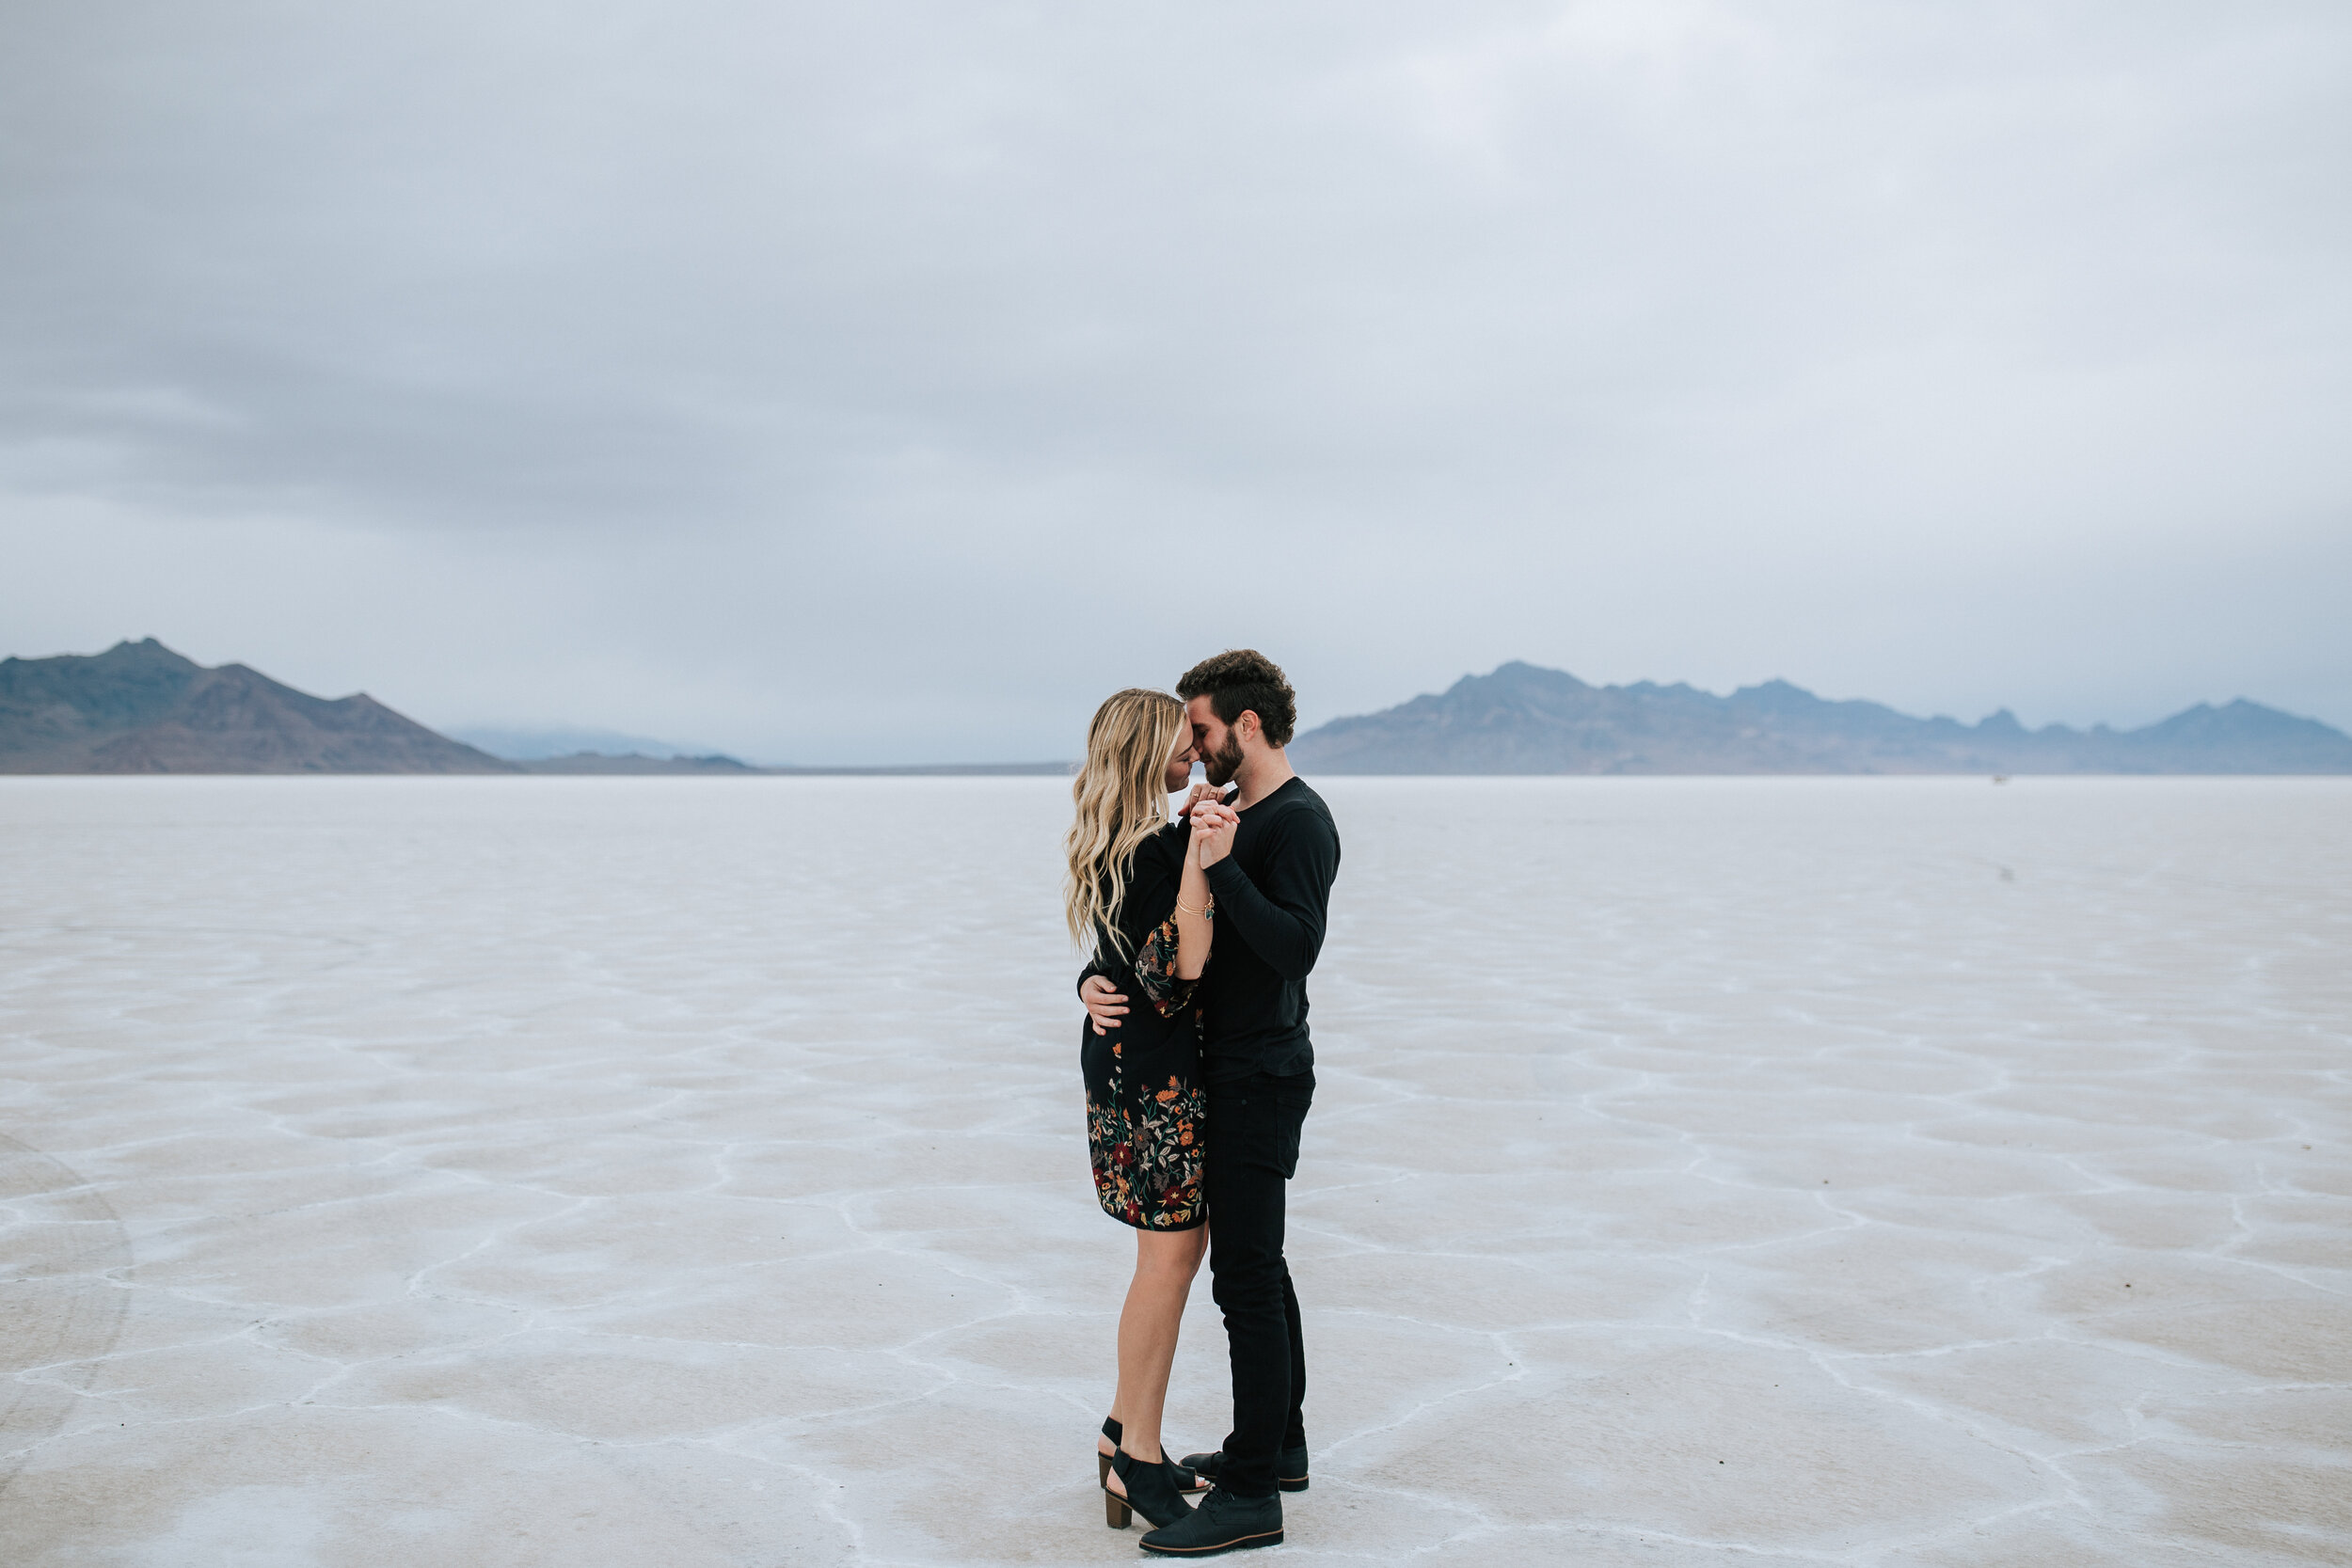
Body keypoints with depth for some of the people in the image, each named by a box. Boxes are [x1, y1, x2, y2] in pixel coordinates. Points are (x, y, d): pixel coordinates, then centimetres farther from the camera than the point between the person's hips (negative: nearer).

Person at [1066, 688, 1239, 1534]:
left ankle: (1125, 1432, 26)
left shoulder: (1119, 847, 11)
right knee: (1171, 1257, -3)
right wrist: (1197, 857, -31)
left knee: (1174, 1248, 16)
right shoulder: (1156, 849, -20)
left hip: (1127, 1057, 10)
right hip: (1154, 1071, -10)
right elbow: (1184, 964, -24)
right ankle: (1137, 1460, 8)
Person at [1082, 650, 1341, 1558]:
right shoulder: (1221, 815, 15)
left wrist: (1222, 866, -32)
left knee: (1245, 1277, -6)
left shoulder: (1299, 822, -14)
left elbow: (1297, 946, -26)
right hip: (1225, 1073, 10)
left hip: (1261, 1080, -10)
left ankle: (1252, 1497, 1)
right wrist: (1097, 978, -3)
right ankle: (1278, 1445, 31)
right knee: (1254, 1264, 18)